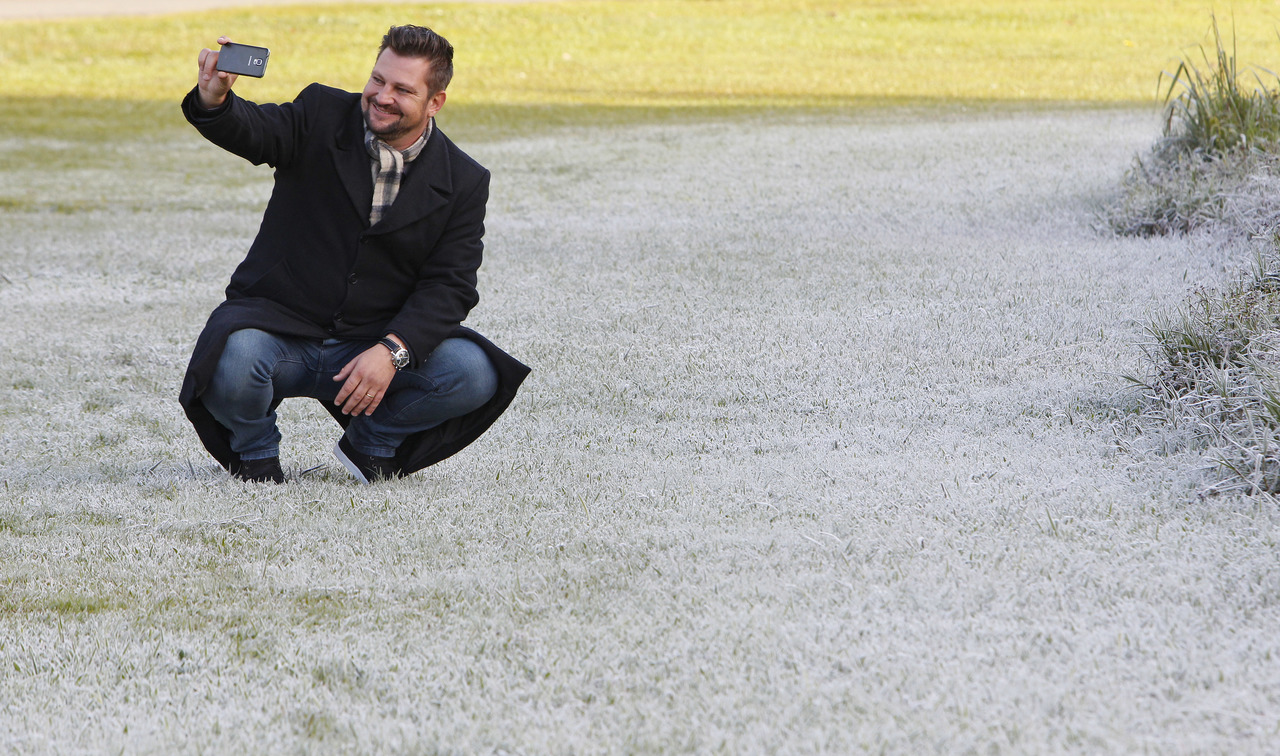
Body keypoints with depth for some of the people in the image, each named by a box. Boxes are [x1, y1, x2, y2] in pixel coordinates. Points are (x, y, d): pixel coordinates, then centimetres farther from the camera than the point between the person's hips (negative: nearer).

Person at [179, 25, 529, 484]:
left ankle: (372, 442, 7)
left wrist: (391, 351, -23)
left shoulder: (463, 183, 0)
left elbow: (450, 286, -7)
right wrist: (215, 101, -44)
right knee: (235, 365, -35)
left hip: (370, 345, 2)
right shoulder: (322, 116, -2)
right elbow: (253, 132, -19)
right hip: (279, 324, -2)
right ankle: (255, 448, 1)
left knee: (474, 375, -22)